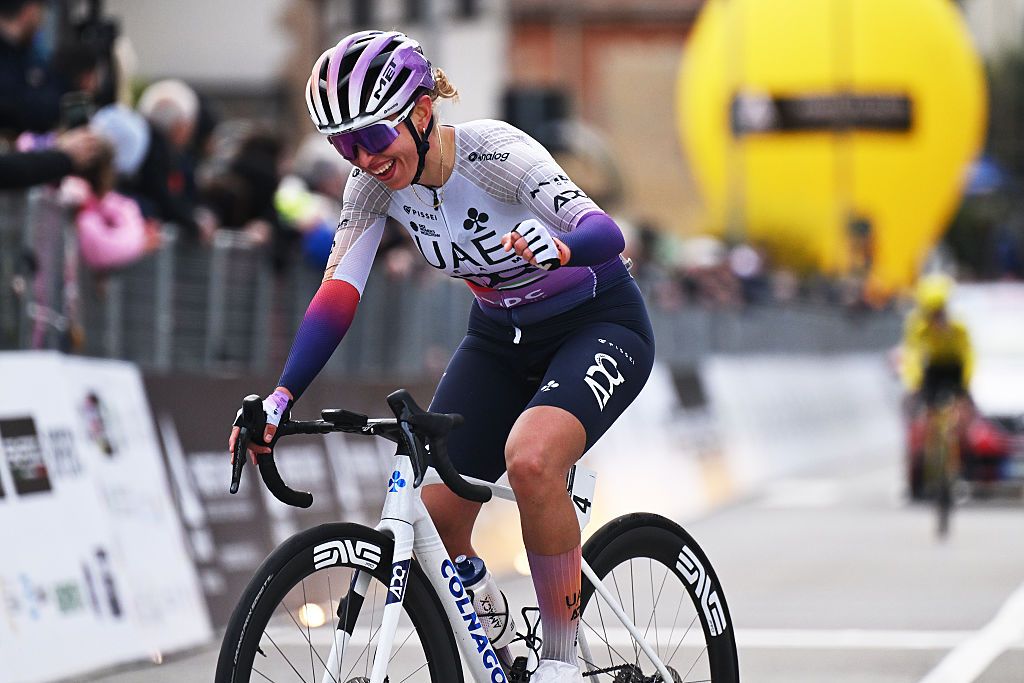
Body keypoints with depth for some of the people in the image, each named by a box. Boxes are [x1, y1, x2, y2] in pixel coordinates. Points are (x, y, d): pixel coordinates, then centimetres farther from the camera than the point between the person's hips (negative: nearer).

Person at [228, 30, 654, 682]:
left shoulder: (492, 151, -29)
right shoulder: (378, 181, -12)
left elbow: (604, 230, -38)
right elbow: (338, 294, -14)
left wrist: (558, 248, -61)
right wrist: (280, 399, -27)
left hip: (598, 326, -6)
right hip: (499, 336, 6)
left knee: (530, 457, -34)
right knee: (431, 512, -10)